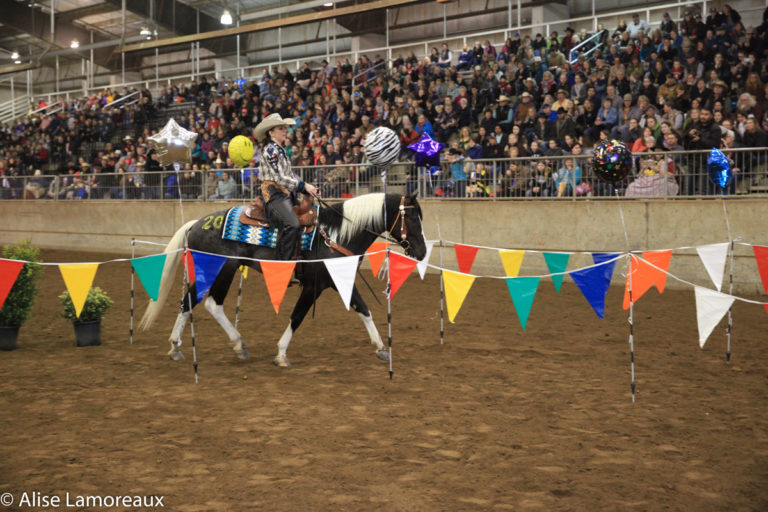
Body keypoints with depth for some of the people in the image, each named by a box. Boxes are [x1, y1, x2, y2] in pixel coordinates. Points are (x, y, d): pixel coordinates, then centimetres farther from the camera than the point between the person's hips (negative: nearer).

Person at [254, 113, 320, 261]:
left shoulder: (280, 149, 21)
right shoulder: (270, 150, -7)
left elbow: (291, 175, 23)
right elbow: (279, 178, -16)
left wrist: (309, 188, 11)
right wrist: (304, 186, -16)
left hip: (286, 194, 10)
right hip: (274, 194, -10)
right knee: (292, 225, -30)